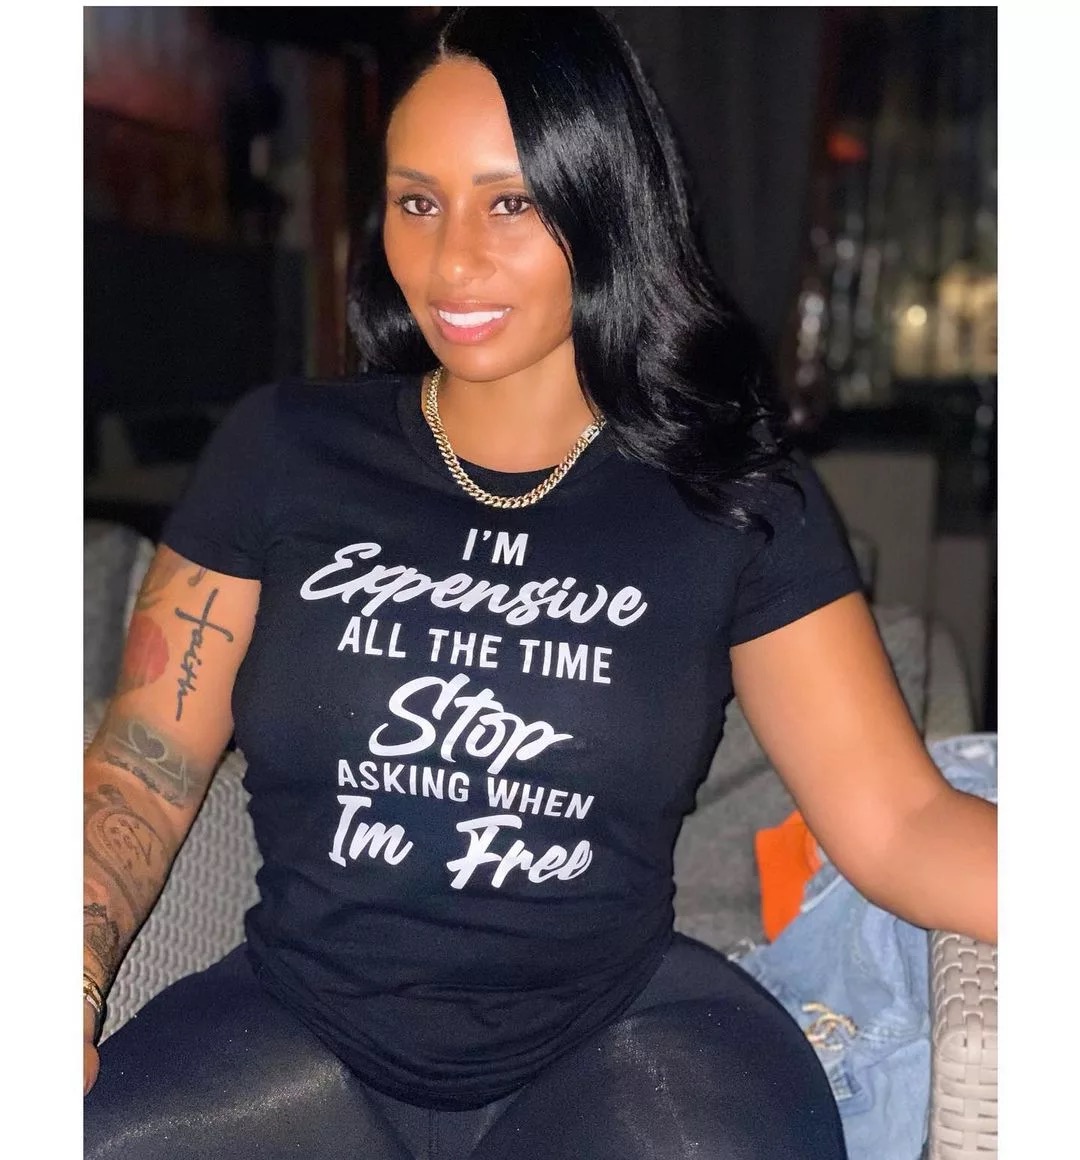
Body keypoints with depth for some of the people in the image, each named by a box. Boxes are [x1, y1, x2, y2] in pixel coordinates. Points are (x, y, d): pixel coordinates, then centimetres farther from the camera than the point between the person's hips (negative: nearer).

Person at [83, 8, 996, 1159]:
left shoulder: (734, 501, -3)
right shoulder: (280, 450, 0)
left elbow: (898, 821, -8)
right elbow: (142, 771, 0)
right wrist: (70, 986, -17)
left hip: (614, 1033, 0)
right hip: (302, 1023, 1)